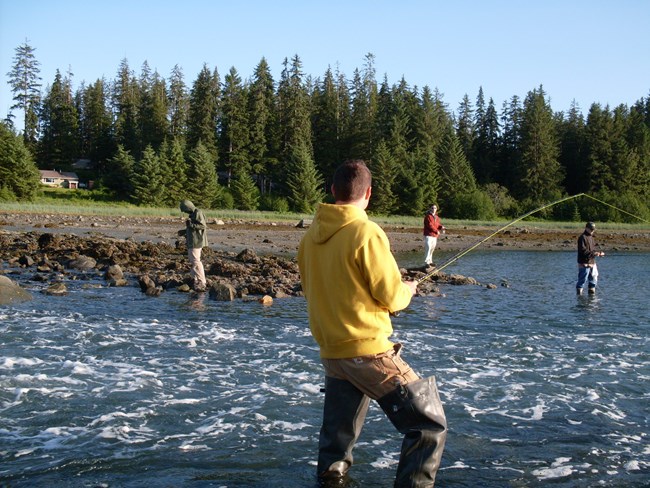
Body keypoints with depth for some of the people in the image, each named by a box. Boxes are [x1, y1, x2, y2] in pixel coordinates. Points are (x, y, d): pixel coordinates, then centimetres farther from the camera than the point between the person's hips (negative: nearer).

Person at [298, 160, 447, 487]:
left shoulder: (310, 237, 5)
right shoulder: (367, 233, -14)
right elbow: (392, 298, -11)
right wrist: (408, 289, 11)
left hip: (331, 355, 7)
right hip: (369, 352, -7)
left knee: (336, 438, 20)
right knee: (429, 427, 3)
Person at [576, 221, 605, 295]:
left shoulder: (591, 237, 18)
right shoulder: (582, 237, -12)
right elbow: (583, 250, -20)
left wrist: (598, 253, 5)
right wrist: (593, 253, -24)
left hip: (592, 262, 9)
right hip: (584, 263, -9)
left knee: (593, 279, 13)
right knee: (582, 280, -6)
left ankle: (592, 293, 22)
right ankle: (579, 294, 0)